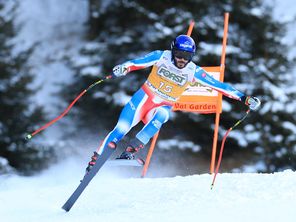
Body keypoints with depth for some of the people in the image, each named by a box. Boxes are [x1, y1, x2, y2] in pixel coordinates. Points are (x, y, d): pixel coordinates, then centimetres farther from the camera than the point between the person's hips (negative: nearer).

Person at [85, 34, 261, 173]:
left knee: (159, 118, -35)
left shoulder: (193, 71, -9)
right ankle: (94, 161, -8)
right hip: (144, 98, -1)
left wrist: (244, 98, -12)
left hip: (163, 107, 1)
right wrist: (123, 68, -35)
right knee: (121, 129, -16)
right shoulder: (161, 57, -11)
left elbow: (219, 86, -8)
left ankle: (130, 152, -37)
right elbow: (136, 63, -13)